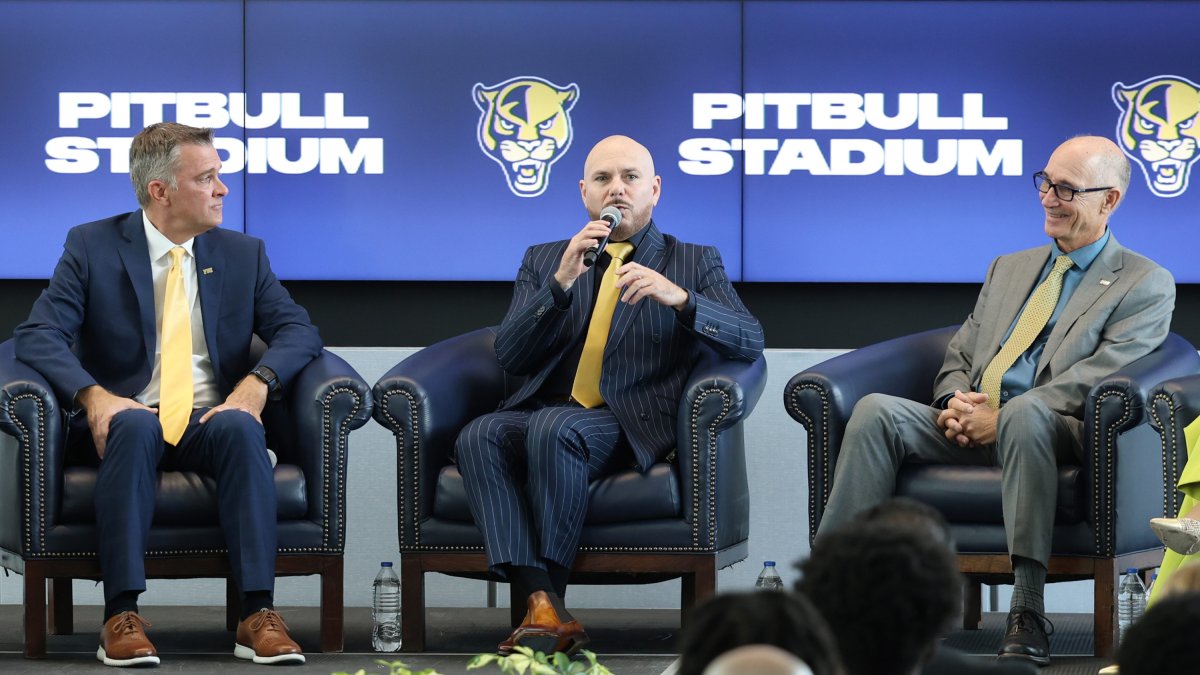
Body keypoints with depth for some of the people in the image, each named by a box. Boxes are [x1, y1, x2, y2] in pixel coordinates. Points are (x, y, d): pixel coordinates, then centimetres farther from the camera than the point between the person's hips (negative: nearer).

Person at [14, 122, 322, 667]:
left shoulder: (243, 254, 12)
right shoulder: (92, 247, 4)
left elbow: (298, 331, 6)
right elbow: (38, 334, -6)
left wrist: (258, 381, -17)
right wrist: (93, 395, -25)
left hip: (211, 418, 2)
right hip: (128, 417, -2)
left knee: (240, 428, -33)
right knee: (135, 426, -37)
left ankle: (257, 615, -38)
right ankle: (121, 616, -39)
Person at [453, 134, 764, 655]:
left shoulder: (695, 264, 14)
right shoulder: (543, 261, 20)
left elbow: (749, 342, -2)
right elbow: (510, 357, 7)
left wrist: (679, 298, -19)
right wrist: (562, 281, -7)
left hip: (631, 426, -3)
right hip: (544, 412, 3)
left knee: (553, 428, -35)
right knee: (479, 436, -30)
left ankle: (551, 597, -29)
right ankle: (542, 607, -39)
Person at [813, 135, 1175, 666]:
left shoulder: (1146, 285, 7)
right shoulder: (1009, 268, 28)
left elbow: (1098, 375, -7)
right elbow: (960, 354, 24)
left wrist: (1000, 416, -17)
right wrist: (954, 403, -2)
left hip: (1045, 429, -5)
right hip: (971, 428, 5)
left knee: (1026, 412, -41)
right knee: (876, 411, -22)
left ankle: (1027, 614, -42)